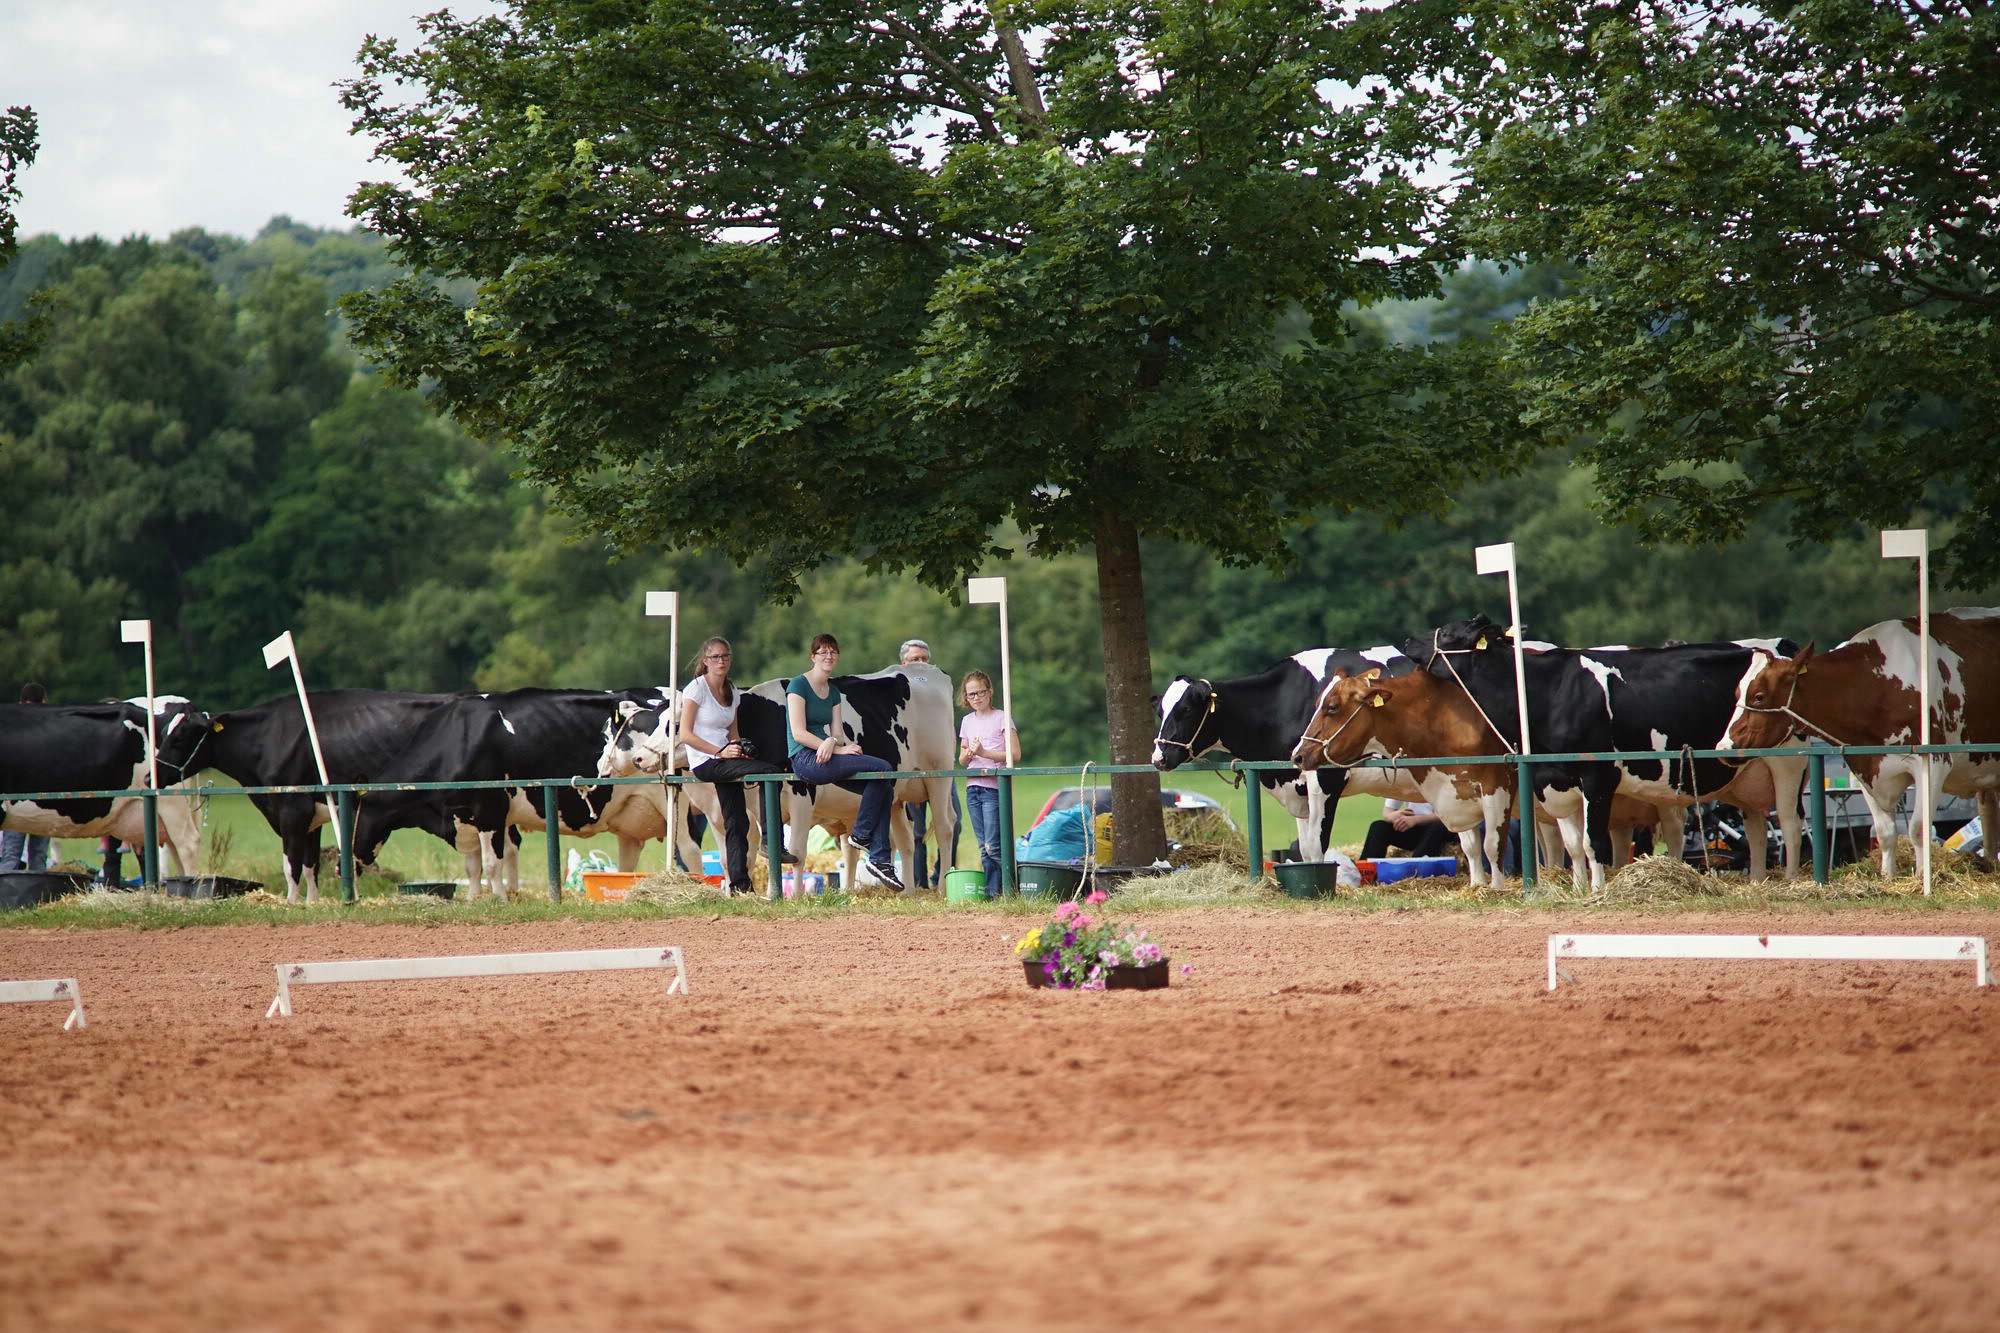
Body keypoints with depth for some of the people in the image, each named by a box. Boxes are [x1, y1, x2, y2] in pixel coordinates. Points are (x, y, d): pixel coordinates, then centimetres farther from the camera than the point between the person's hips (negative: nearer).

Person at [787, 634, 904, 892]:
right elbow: (799, 733, -14)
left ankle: (880, 859, -10)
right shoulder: (799, 685, -6)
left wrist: (832, 742, -15)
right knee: (882, 768, -20)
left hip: (825, 756, 8)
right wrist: (839, 748, -18)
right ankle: (861, 834, -8)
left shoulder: (833, 691, 19)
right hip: (805, 759, -8)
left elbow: (837, 732, 10)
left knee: (885, 790, -8)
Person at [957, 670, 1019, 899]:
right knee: (983, 847, 3)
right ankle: (991, 892, 5)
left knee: (993, 846, -12)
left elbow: (1015, 755, -7)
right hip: (972, 787, 6)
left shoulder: (1002, 718, -1)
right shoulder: (967, 721, 16)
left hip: (994, 787, -6)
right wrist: (968, 755, -5)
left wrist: (984, 752, -14)